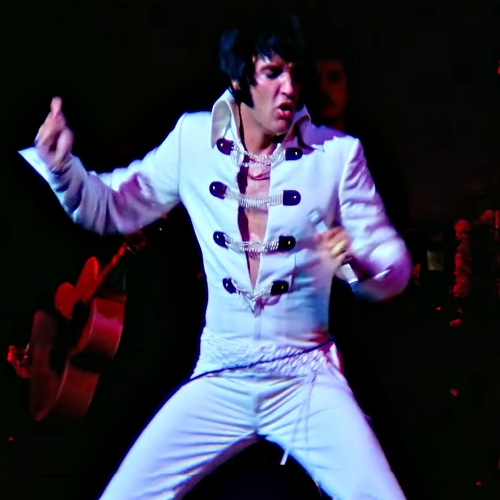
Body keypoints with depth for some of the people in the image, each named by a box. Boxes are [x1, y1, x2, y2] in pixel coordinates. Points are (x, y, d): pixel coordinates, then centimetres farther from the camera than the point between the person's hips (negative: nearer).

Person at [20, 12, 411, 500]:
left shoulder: (337, 153, -7)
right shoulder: (193, 140, -1)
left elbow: (395, 268, -4)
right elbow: (113, 208, 10)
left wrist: (356, 261, -26)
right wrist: (61, 165, -8)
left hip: (306, 380, -1)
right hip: (219, 381, 2)